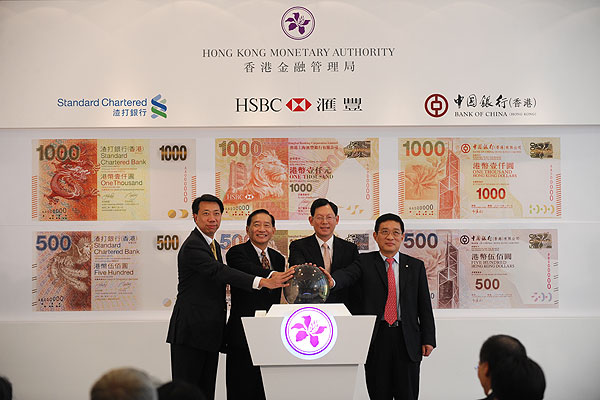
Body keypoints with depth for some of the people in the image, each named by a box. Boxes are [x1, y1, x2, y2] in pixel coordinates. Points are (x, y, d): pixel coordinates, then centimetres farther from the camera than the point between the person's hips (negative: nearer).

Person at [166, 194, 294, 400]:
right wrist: (263, 282, -38)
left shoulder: (213, 245, 17)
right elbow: (220, 272, -29)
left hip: (210, 334, 9)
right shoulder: (192, 246, -15)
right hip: (190, 332, -9)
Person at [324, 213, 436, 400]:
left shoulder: (416, 266, 9)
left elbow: (425, 305, 9)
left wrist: (428, 339, 2)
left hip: (407, 341, 1)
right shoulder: (365, 262, 4)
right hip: (376, 339, -1)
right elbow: (346, 274, -17)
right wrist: (331, 281, -40)